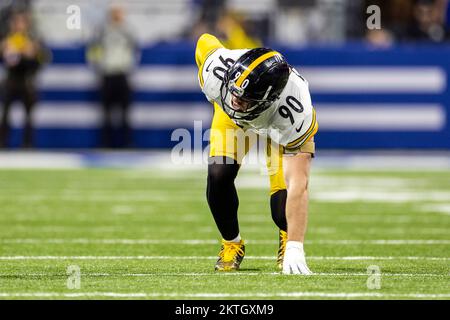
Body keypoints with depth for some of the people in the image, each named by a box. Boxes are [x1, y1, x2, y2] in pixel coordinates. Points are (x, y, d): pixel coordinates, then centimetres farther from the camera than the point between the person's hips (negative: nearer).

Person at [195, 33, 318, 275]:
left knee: (283, 199, -18)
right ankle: (231, 244, 8)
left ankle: (288, 241, 21)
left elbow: (298, 185, -45)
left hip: (283, 126, -2)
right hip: (232, 119, 2)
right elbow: (205, 42, -14)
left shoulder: (295, 112, -46)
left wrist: (295, 248, -47)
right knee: (219, 175, -22)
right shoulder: (217, 70, -41)